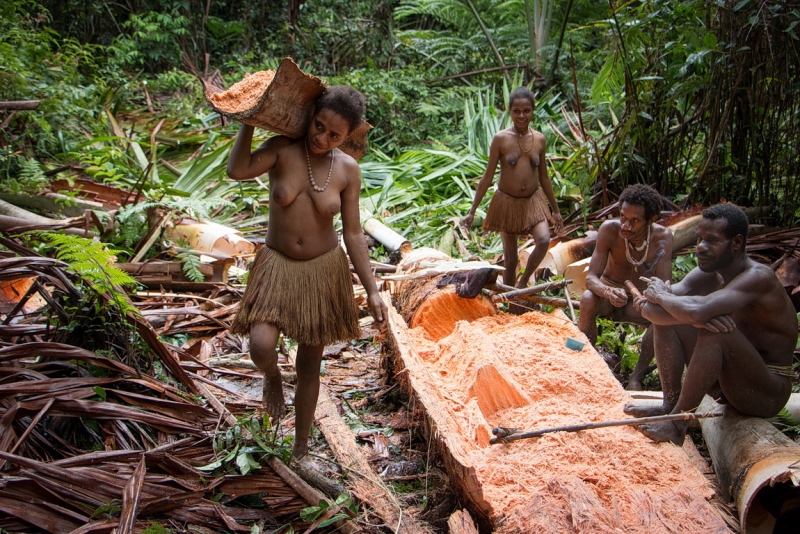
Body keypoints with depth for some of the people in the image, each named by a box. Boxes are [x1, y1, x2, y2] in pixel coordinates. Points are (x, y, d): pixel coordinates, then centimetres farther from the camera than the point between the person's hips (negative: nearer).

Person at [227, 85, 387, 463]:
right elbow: (237, 170, -28)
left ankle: (301, 449, 31)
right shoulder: (283, 150, -10)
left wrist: (372, 290, -5)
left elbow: (353, 234, -3)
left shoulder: (348, 170, -6)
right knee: (261, 344, -24)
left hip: (323, 270, 1)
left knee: (309, 366, 12)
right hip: (277, 265, -1)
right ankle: (273, 377, 17)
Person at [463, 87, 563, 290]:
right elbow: (488, 176, -5)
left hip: (534, 200, 2)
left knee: (544, 241, -22)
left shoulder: (539, 139, 1)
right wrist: (472, 210, -5)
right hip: (507, 202, -2)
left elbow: (544, 177, 11)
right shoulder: (501, 139, -9)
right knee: (510, 258, 5)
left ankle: (523, 282, 1)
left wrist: (555, 209, 15)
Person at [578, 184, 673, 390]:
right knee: (588, 300, -34)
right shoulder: (609, 230, -23)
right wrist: (608, 292, -49)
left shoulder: (662, 237, -20)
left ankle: (637, 375, -15)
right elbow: (591, 278, -26)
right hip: (609, 294, -1)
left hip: (639, 302, 1)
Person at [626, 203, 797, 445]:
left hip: (769, 392, -7)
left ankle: (677, 425, -22)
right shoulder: (707, 275, -2)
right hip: (725, 383, 7)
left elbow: (697, 310, -42)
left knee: (716, 330, -33)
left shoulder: (758, 278, -24)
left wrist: (661, 295, -20)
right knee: (665, 314, -3)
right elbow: (649, 309, -12)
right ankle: (670, 404, -5)